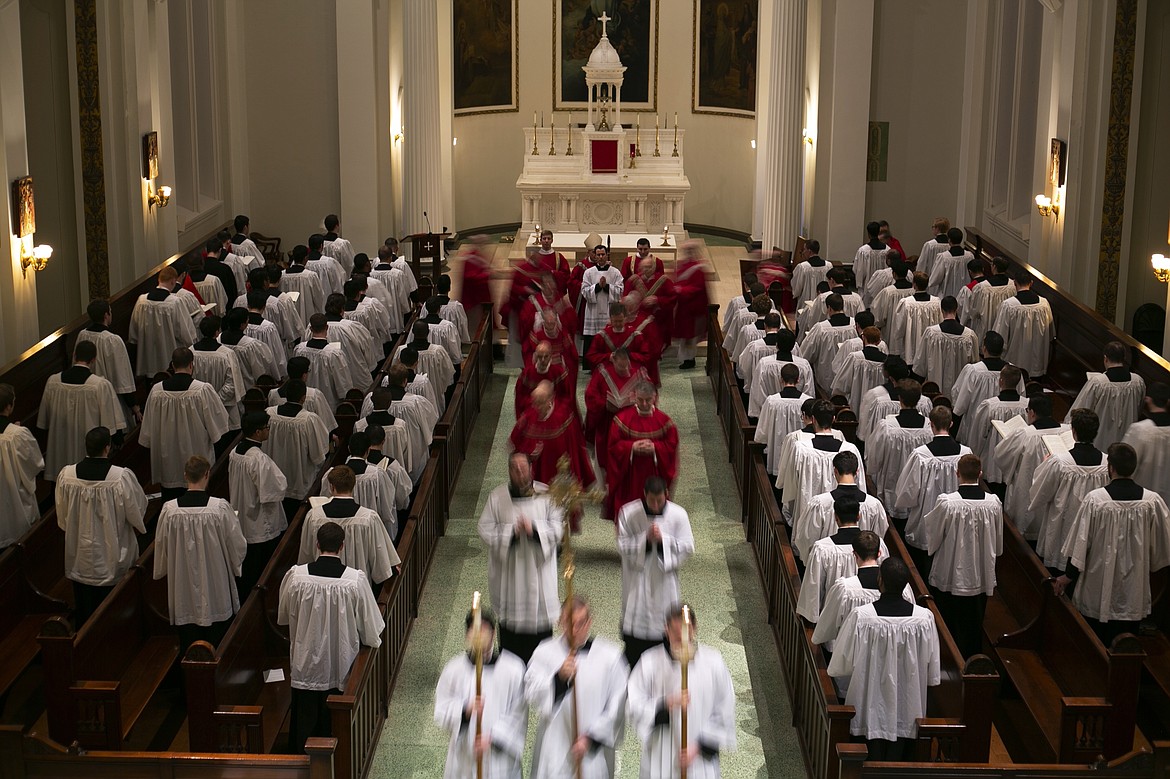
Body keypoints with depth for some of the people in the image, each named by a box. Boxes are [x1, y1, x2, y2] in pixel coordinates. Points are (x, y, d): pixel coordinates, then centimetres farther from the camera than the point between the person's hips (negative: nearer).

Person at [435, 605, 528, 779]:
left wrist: (493, 738, -14)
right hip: (464, 758, 2)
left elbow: (518, 716, -4)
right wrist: (466, 710, -20)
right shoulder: (454, 668, -1)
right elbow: (441, 712, 0)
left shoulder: (513, 669, -7)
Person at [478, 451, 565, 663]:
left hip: (538, 572, 0)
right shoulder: (497, 497, -1)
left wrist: (534, 528, -21)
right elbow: (485, 529, -3)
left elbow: (557, 528, -4)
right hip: (508, 572, 0)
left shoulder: (546, 495, -2)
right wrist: (511, 532, -17)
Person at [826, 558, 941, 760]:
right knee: (897, 758, 16)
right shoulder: (924, 618, -15)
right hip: (906, 707, 1)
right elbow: (932, 672, -4)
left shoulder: (861, 616, -20)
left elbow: (842, 663, -8)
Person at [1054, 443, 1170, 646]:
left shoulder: (1094, 500, -18)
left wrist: (1068, 575, 3)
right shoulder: (1153, 501, -11)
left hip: (1097, 591, -2)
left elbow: (1080, 541, -11)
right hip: (1134, 591, 2)